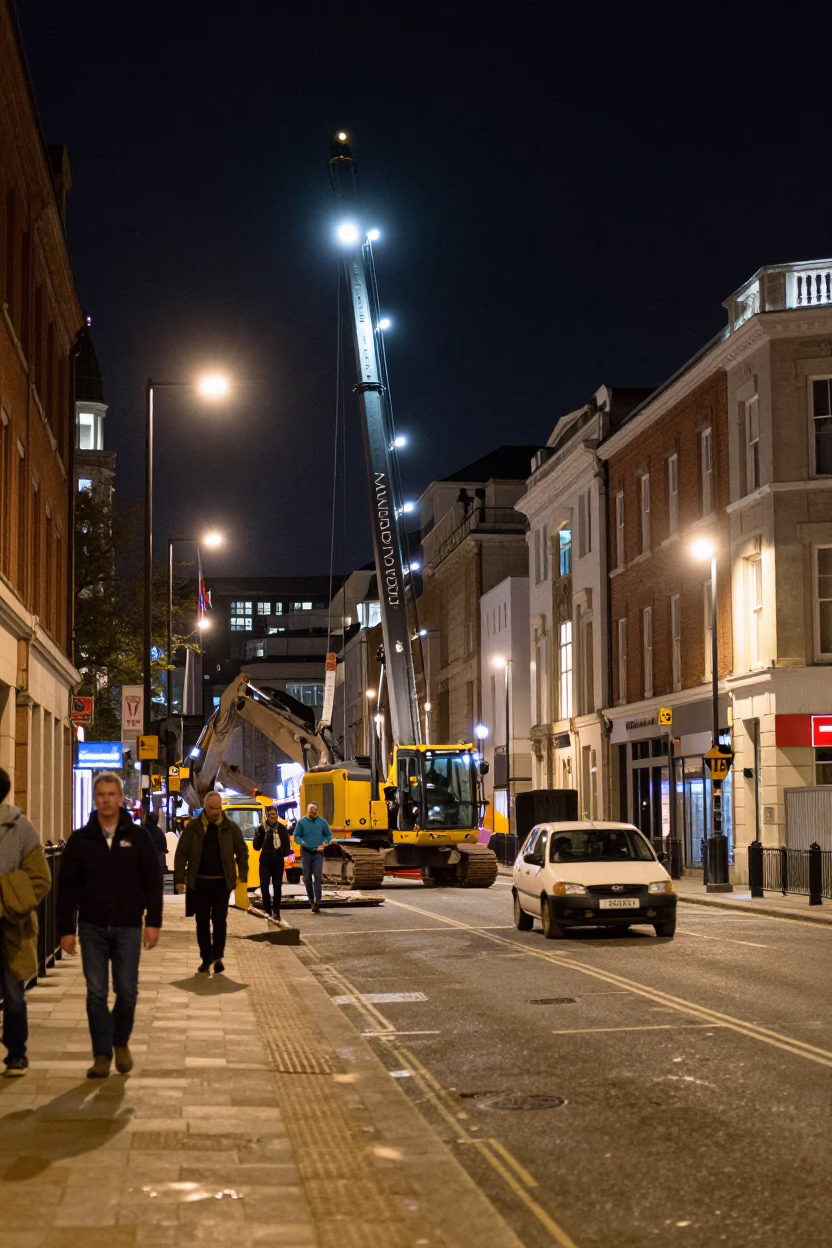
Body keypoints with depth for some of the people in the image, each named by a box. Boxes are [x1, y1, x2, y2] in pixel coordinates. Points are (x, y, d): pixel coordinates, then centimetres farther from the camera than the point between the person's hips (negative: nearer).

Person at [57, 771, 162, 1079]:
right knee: (96, 993, 1)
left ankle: (121, 1042, 26)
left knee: (127, 991, 3)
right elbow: (67, 887, 3)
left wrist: (153, 922, -6)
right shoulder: (80, 839, 1)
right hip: (92, 927, 1)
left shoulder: (137, 836, 0)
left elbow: (152, 881, 1)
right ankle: (102, 1055, 8)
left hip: (128, 927, 0)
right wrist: (66, 930, -1)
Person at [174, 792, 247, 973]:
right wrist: (179, 878, -6)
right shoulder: (193, 827, -1)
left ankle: (218, 956, 13)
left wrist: (243, 876, -1)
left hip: (222, 882, 0)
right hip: (199, 882, 0)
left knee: (220, 920, 0)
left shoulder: (230, 828, 1)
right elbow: (181, 853, 0)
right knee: (202, 922, 6)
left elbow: (242, 851, 6)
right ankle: (206, 959, 14)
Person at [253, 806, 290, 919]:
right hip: (265, 861, 0)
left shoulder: (281, 828, -2)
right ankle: (267, 909, 3)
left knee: (277, 886, 7)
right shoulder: (262, 828, 1)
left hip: (278, 862, 0)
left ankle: (276, 911, 18)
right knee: (264, 885, -10)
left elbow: (287, 846, -4)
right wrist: (260, 833, -17)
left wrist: (283, 851, -27)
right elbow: (256, 846, -3)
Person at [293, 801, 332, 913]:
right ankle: (312, 900, 21)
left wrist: (324, 844, -6)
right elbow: (296, 836, 4)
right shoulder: (301, 822, 2)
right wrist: (301, 842, -17)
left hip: (318, 853, -1)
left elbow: (329, 835, 12)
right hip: (306, 852, 1)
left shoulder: (322, 822, 3)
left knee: (317, 877, -12)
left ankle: (317, 902, -12)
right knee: (307, 878, 5)